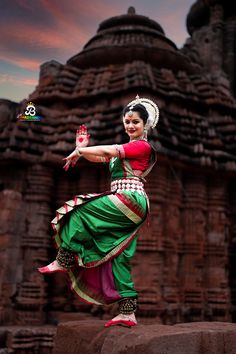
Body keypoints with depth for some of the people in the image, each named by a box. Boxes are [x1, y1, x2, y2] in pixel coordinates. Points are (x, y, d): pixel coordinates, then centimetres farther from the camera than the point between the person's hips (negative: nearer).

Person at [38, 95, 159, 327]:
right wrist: (82, 148, 6)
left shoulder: (142, 146, -2)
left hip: (130, 199, -9)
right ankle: (128, 313, 6)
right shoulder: (125, 149, 25)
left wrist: (79, 151, -7)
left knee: (80, 212, -13)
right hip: (123, 207, 9)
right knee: (119, 259, 4)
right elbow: (100, 158, 19)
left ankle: (63, 260, -4)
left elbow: (109, 150, -13)